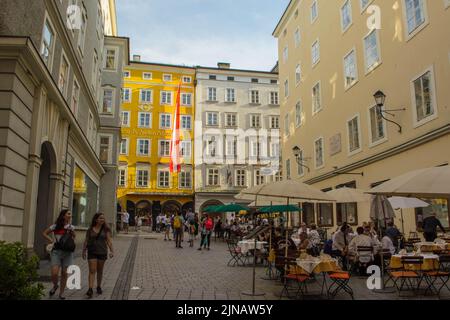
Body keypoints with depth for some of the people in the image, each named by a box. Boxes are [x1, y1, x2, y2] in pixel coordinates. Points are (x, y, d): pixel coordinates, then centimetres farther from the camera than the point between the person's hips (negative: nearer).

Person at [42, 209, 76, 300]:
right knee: (54, 273, -11)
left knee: (64, 273, 4)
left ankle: (61, 292, 21)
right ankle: (55, 286, 22)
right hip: (56, 251, -2)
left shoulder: (71, 227, 7)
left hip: (68, 252, 2)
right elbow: (44, 233, 8)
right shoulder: (56, 226, -1)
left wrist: (71, 233, -6)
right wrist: (50, 240, -4)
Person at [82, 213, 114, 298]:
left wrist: (111, 251, -13)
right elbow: (86, 241, 7)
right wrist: (84, 251, 6)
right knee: (92, 271, -8)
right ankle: (90, 289, -12)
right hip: (92, 253, 0)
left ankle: (99, 287, 25)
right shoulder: (90, 230, 3)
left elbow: (109, 241, -4)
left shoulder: (106, 230, 2)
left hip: (102, 252, 1)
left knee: (100, 271, 11)